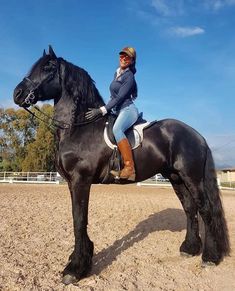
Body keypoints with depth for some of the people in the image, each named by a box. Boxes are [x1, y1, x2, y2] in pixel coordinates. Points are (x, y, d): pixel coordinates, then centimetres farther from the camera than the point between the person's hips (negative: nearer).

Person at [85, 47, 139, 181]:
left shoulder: (129, 76, -6)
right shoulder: (117, 73, 19)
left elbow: (119, 97, -16)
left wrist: (101, 110, -22)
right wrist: (105, 110, 23)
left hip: (128, 109, -10)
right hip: (119, 111, 10)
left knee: (116, 129, -39)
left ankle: (129, 169, -45)